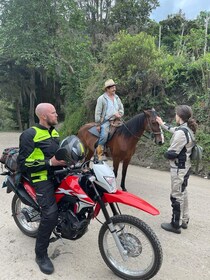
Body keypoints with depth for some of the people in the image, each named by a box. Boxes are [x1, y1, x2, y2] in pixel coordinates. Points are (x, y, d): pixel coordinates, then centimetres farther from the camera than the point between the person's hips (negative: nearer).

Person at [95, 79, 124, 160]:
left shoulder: (117, 98, 15)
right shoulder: (101, 98, -2)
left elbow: (121, 108, 21)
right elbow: (98, 112, -4)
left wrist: (119, 114, -1)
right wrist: (98, 123, -9)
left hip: (116, 121, 6)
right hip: (106, 121, -6)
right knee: (104, 135, -27)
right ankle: (100, 153, -14)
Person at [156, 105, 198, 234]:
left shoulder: (181, 132, -25)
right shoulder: (188, 129, 4)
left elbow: (171, 154, -24)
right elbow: (174, 130, 25)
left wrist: (166, 154, -2)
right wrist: (162, 124, 36)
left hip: (179, 168, -10)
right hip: (186, 166, 10)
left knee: (177, 196, 2)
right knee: (183, 193, 19)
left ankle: (176, 225, 15)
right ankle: (184, 221, 33)